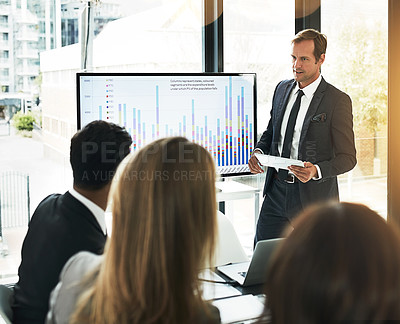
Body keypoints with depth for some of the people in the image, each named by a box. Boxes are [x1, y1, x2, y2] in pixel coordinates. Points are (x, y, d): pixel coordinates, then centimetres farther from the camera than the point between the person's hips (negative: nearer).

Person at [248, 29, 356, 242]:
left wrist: (316, 171, -27)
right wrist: (258, 151, -1)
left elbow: (347, 157, -9)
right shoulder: (282, 89, 8)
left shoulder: (338, 100, -10)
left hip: (313, 197, -5)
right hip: (276, 192, 5)